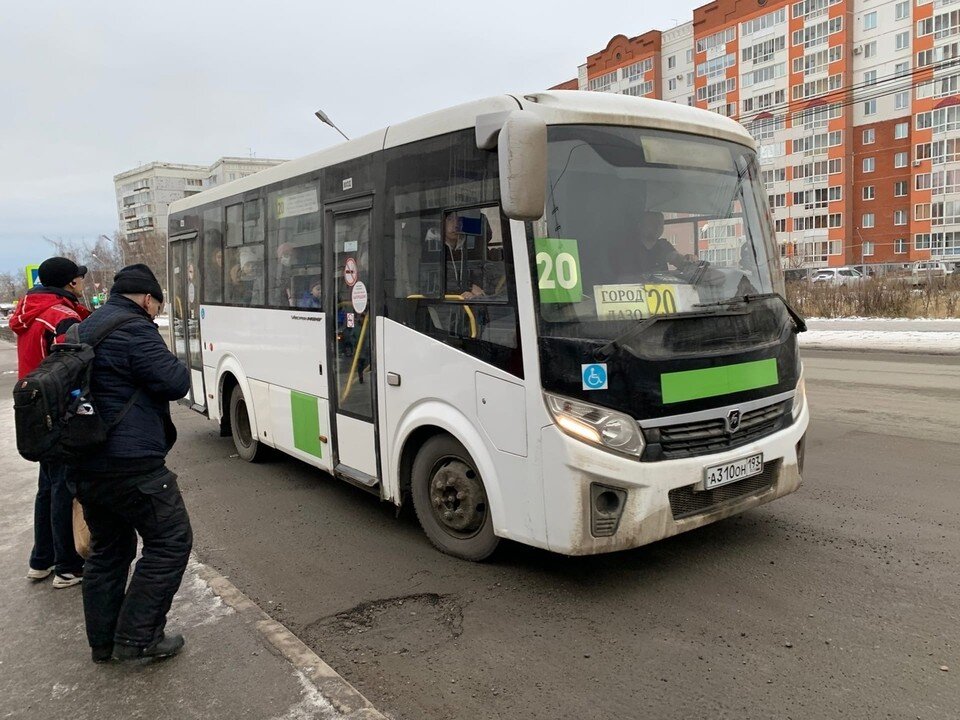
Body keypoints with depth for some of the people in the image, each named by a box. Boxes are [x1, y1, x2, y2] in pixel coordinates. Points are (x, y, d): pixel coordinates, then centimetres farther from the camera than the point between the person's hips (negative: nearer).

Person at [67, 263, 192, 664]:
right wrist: (174, 365, 4)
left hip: (86, 466, 10)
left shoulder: (84, 330, 18)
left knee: (108, 549, 19)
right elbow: (175, 383, -15)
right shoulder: (134, 330, -13)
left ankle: (103, 642, 27)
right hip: (130, 463, -10)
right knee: (170, 541, 1)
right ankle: (137, 637, 1)